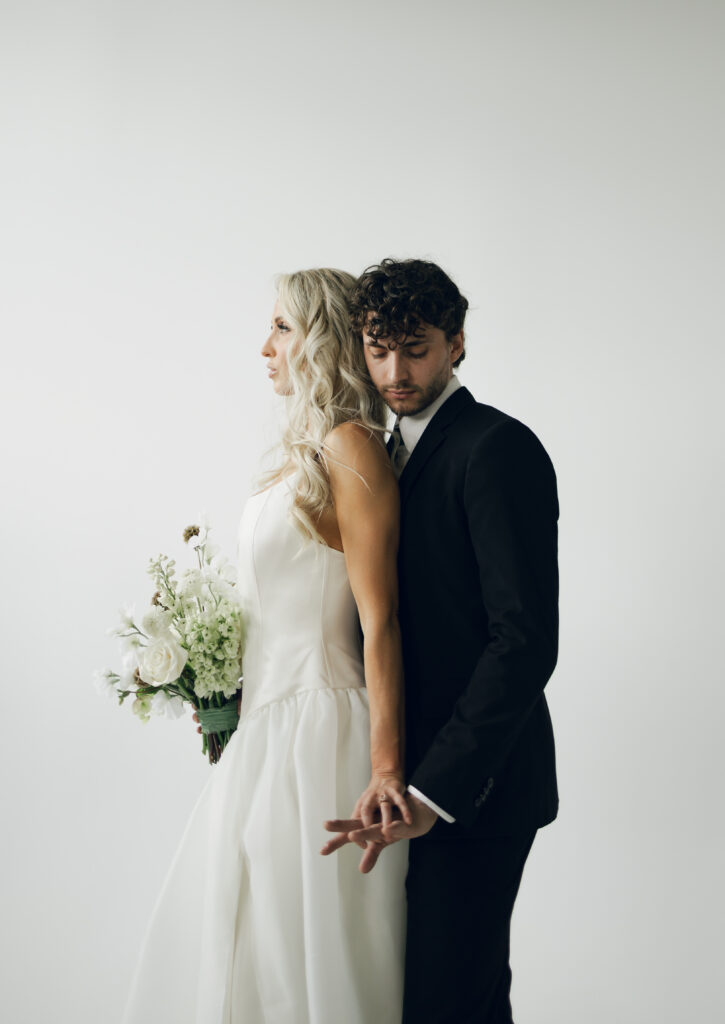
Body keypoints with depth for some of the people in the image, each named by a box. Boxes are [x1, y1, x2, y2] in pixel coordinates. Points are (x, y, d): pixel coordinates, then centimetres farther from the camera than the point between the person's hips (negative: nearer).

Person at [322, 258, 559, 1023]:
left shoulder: (498, 448, -14)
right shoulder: (396, 452, 15)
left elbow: (527, 638, -21)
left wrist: (434, 791, -24)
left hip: (474, 786, -9)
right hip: (423, 780, 9)